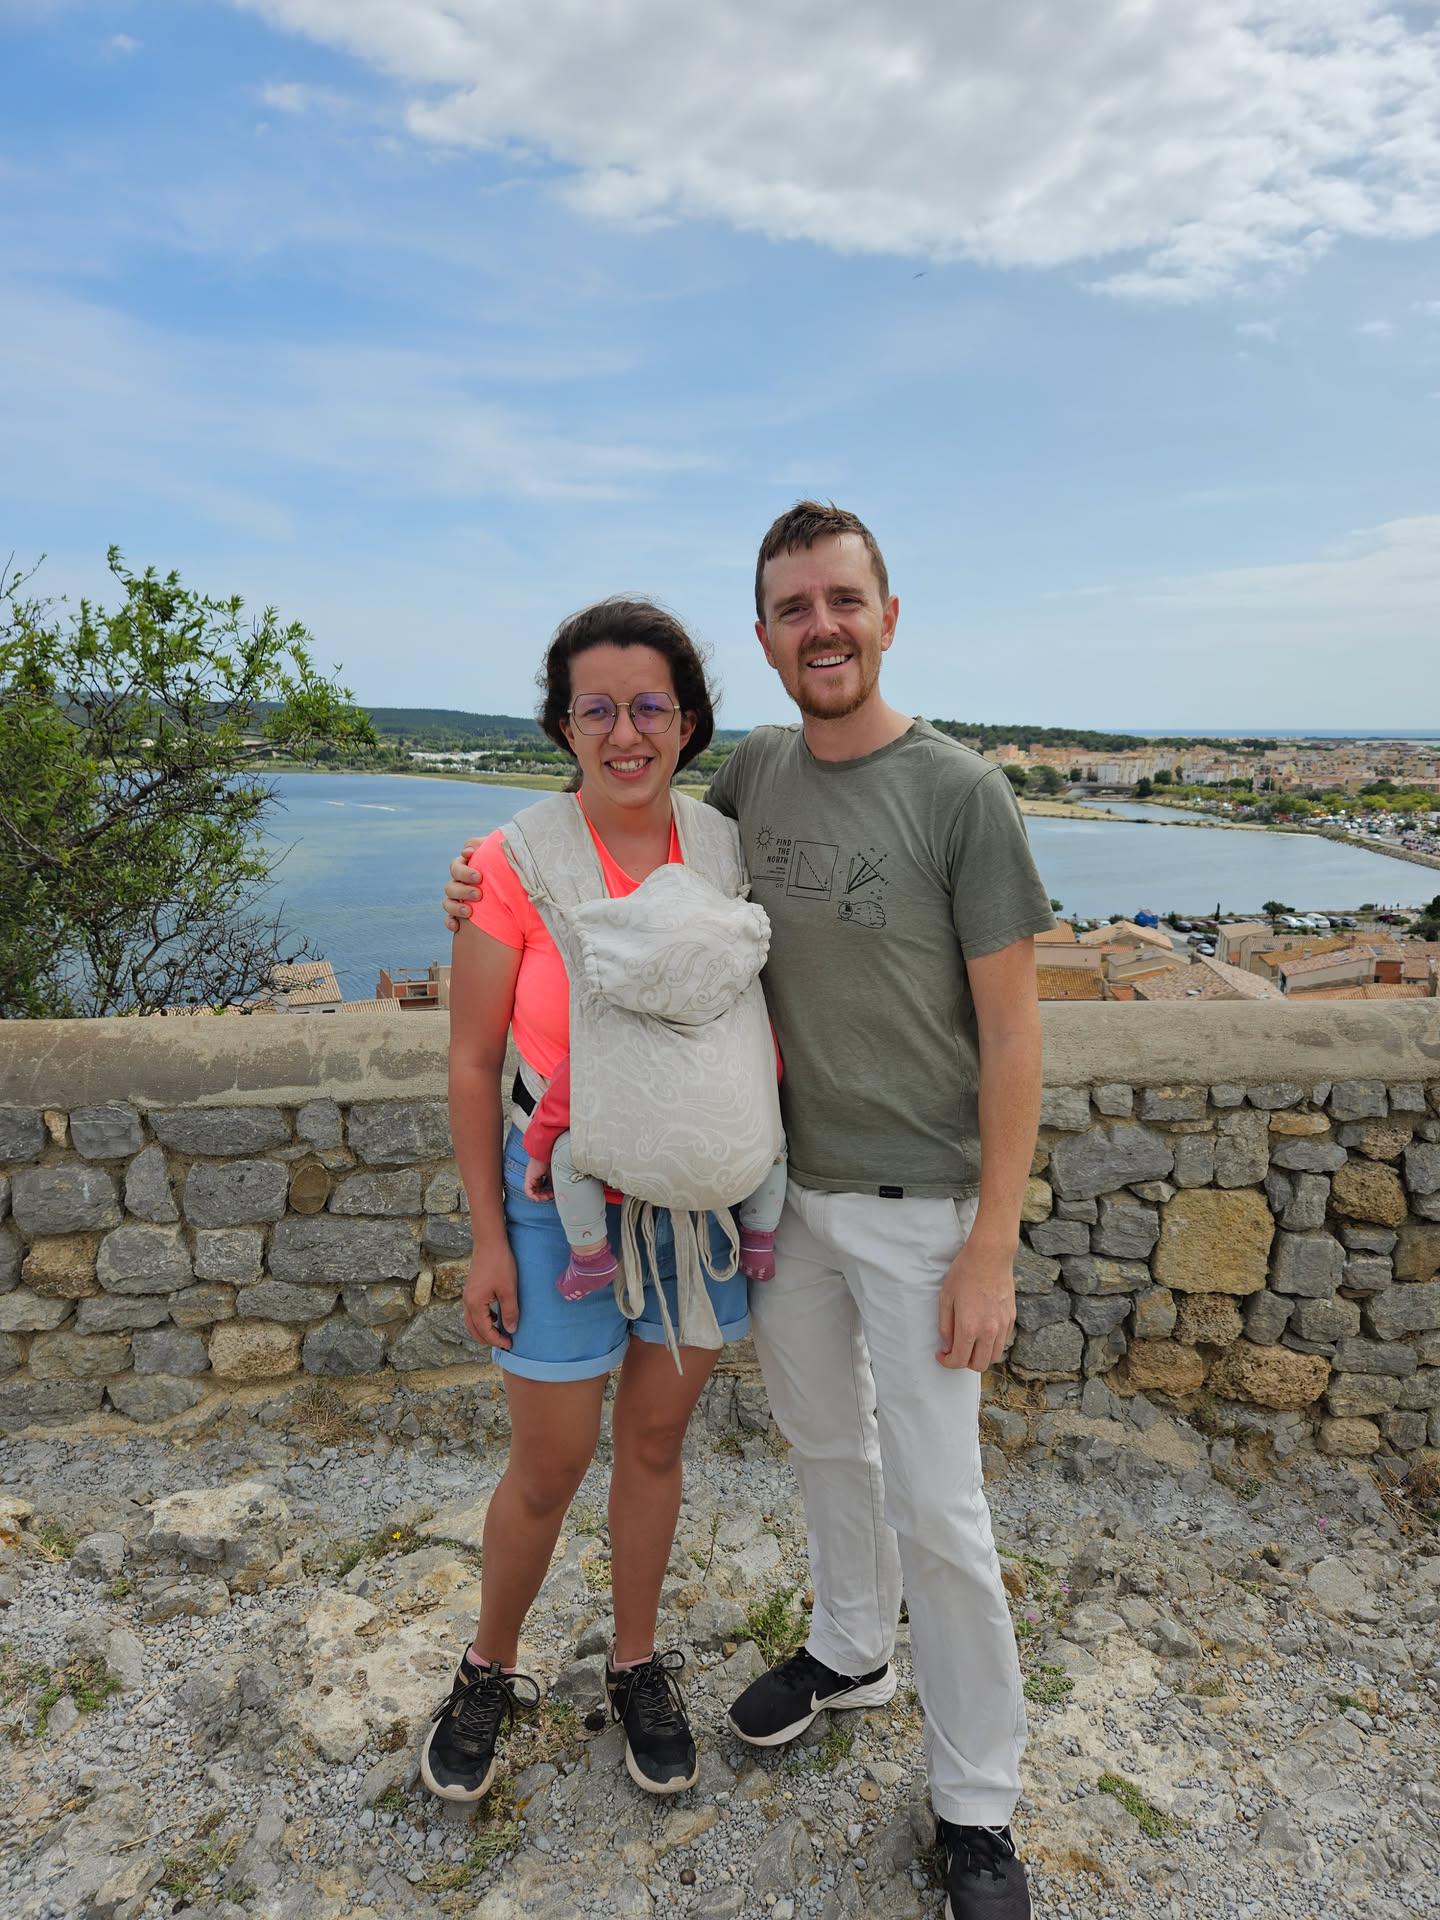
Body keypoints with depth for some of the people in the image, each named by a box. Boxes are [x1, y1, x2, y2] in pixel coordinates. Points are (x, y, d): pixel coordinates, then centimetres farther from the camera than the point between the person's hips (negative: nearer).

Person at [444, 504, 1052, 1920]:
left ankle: (974, 1803, 30)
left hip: (917, 1204, -5)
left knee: (934, 1506, 5)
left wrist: (992, 1250, -14)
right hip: (784, 1187, 5)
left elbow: (1009, 1031, -13)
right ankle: (849, 1649, 50)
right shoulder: (756, 770, 0)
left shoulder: (959, 792, -16)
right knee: (825, 1443, 23)